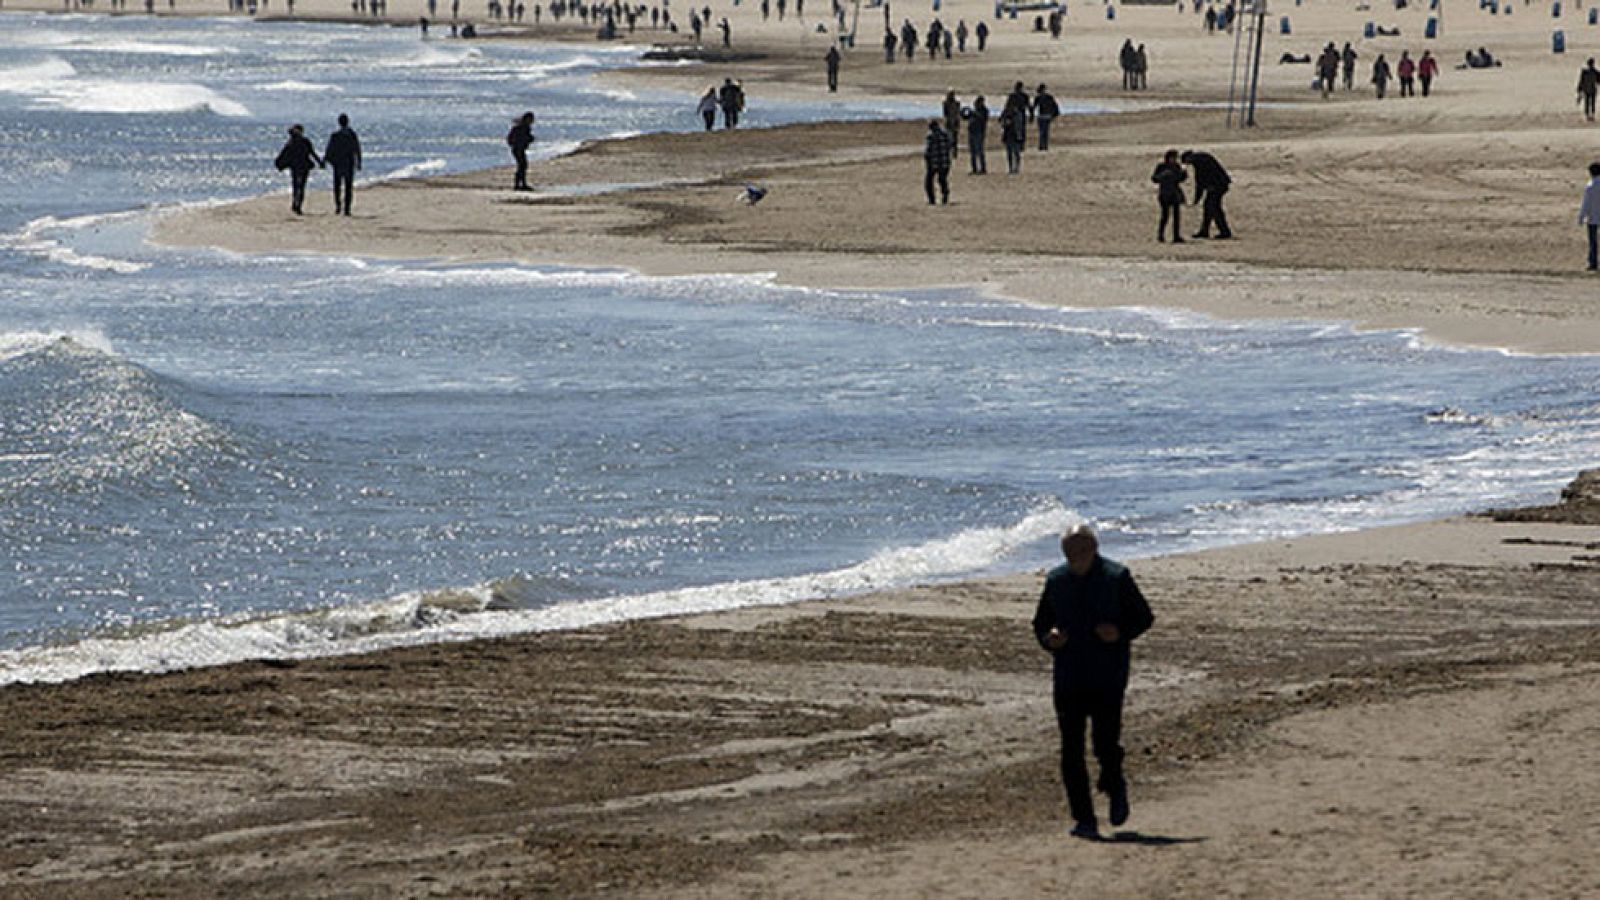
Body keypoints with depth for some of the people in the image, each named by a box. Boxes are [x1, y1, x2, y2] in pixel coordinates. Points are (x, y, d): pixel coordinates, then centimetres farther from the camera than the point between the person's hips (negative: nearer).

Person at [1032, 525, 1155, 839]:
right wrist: (1049, 638, -6)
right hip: (1068, 678, 3)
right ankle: (1083, 819, 5)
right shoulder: (1056, 580, 8)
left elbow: (1144, 617, 5)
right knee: (1071, 752, -2)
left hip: (1107, 678, -3)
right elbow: (1040, 624, 17)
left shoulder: (1116, 577, -2)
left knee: (1106, 745, -9)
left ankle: (1115, 787, 25)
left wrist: (1120, 632, -15)